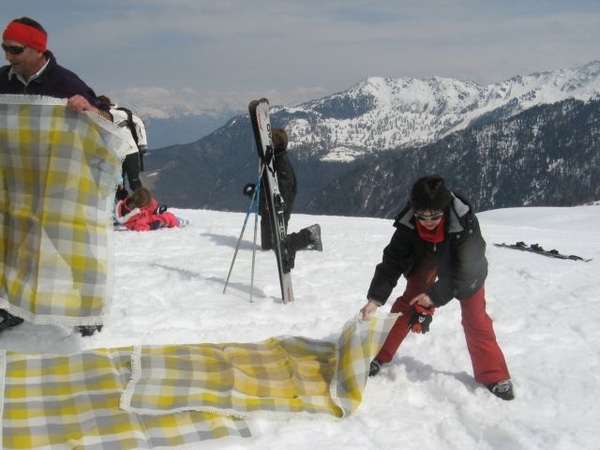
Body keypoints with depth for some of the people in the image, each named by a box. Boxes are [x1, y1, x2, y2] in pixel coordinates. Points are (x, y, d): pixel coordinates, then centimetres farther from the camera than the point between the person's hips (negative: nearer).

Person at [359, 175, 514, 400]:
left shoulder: (465, 222, -41)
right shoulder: (408, 223, -33)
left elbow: (465, 268, -34)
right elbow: (393, 261, -30)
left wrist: (436, 295, -35)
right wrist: (375, 298, -38)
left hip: (466, 269, -2)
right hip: (428, 260, 2)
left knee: (475, 318, -4)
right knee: (406, 304, -6)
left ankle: (494, 376, 8)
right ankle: (380, 357, 6)